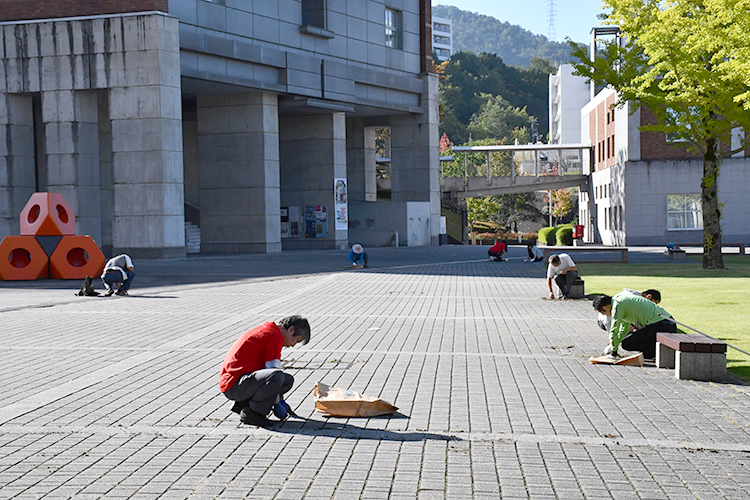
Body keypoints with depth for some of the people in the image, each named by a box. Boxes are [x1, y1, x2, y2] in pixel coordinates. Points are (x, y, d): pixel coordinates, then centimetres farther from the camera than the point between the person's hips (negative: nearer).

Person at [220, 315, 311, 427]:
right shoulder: (273, 335, -12)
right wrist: (277, 403, -11)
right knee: (276, 376, -33)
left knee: (288, 380, 14)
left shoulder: (266, 330, 21)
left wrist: (279, 399, 24)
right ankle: (250, 413, -14)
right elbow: (274, 371, -17)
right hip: (234, 384, -11)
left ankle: (242, 404, 11)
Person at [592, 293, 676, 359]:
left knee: (626, 344, -6)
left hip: (659, 326, -10)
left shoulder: (617, 305, -9)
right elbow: (625, 326, 31)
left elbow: (614, 330, -8)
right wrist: (612, 345, 34)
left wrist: (613, 352, 4)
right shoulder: (622, 296, 21)